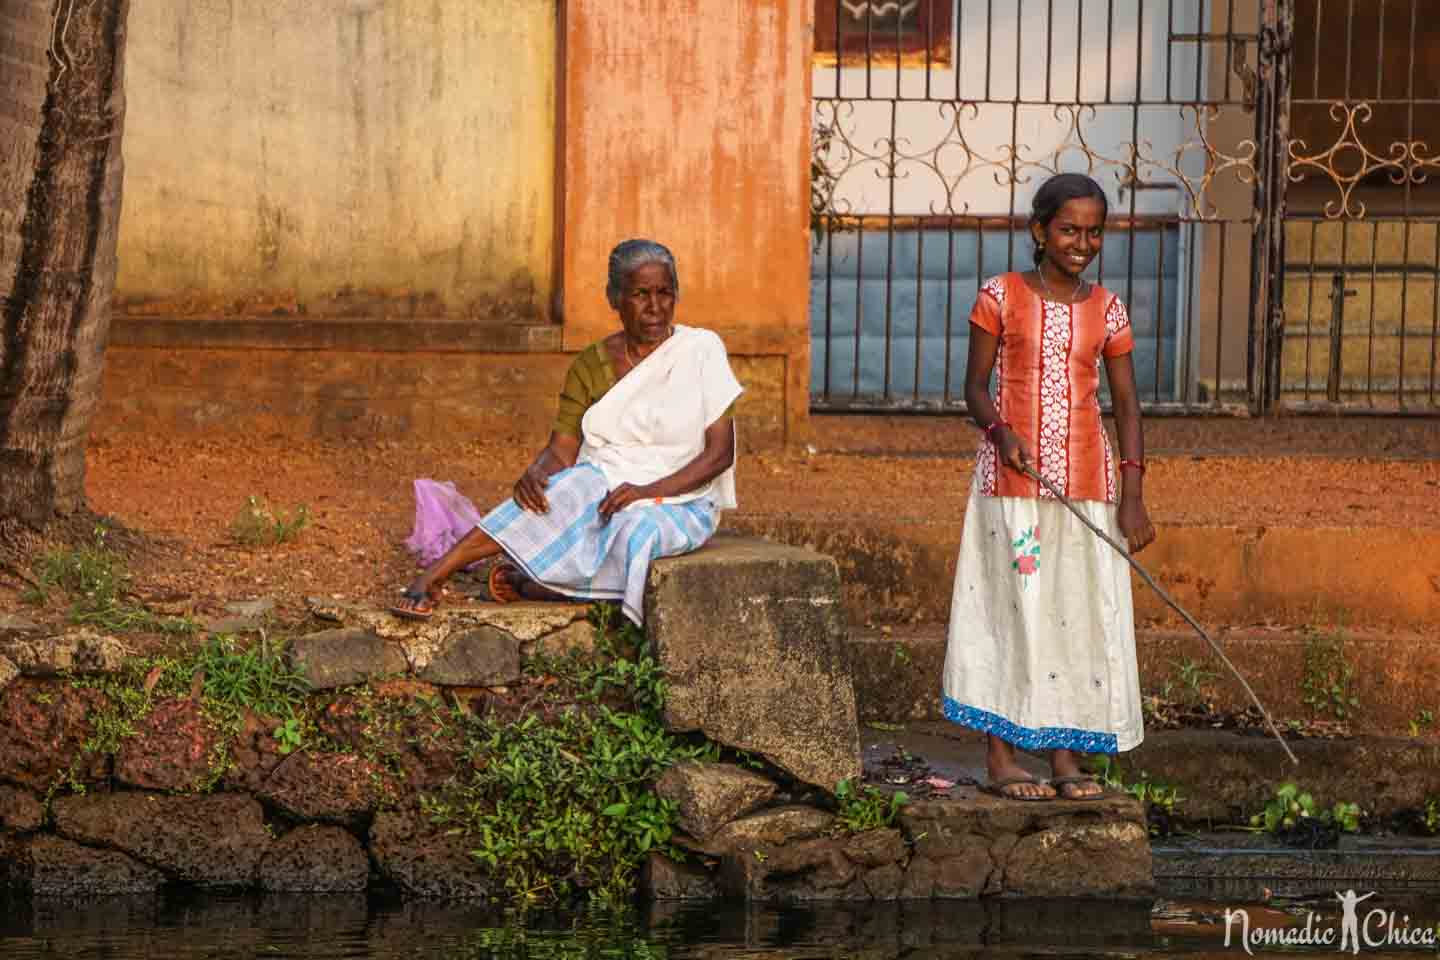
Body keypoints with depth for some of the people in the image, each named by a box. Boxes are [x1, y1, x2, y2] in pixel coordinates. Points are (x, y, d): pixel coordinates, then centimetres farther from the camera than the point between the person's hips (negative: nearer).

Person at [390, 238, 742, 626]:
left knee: (635, 530, -38)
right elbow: (561, 451, -1)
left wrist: (648, 490, -22)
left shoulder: (702, 350, -5)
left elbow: (720, 453, -9)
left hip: (679, 505, -2)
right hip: (603, 488, 2)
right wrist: (535, 473, -26)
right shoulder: (592, 364, 4)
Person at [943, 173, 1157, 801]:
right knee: (1010, 609, -3)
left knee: (1081, 613, 3)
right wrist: (1001, 430, -19)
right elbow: (976, 387, 2)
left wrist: (1132, 496, 0)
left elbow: (1126, 403, 8)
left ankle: (1066, 757, 10)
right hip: (1012, 478, -3)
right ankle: (1001, 759, 2)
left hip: (1086, 483, 3)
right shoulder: (1001, 297, -1)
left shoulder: (1106, 310, 6)